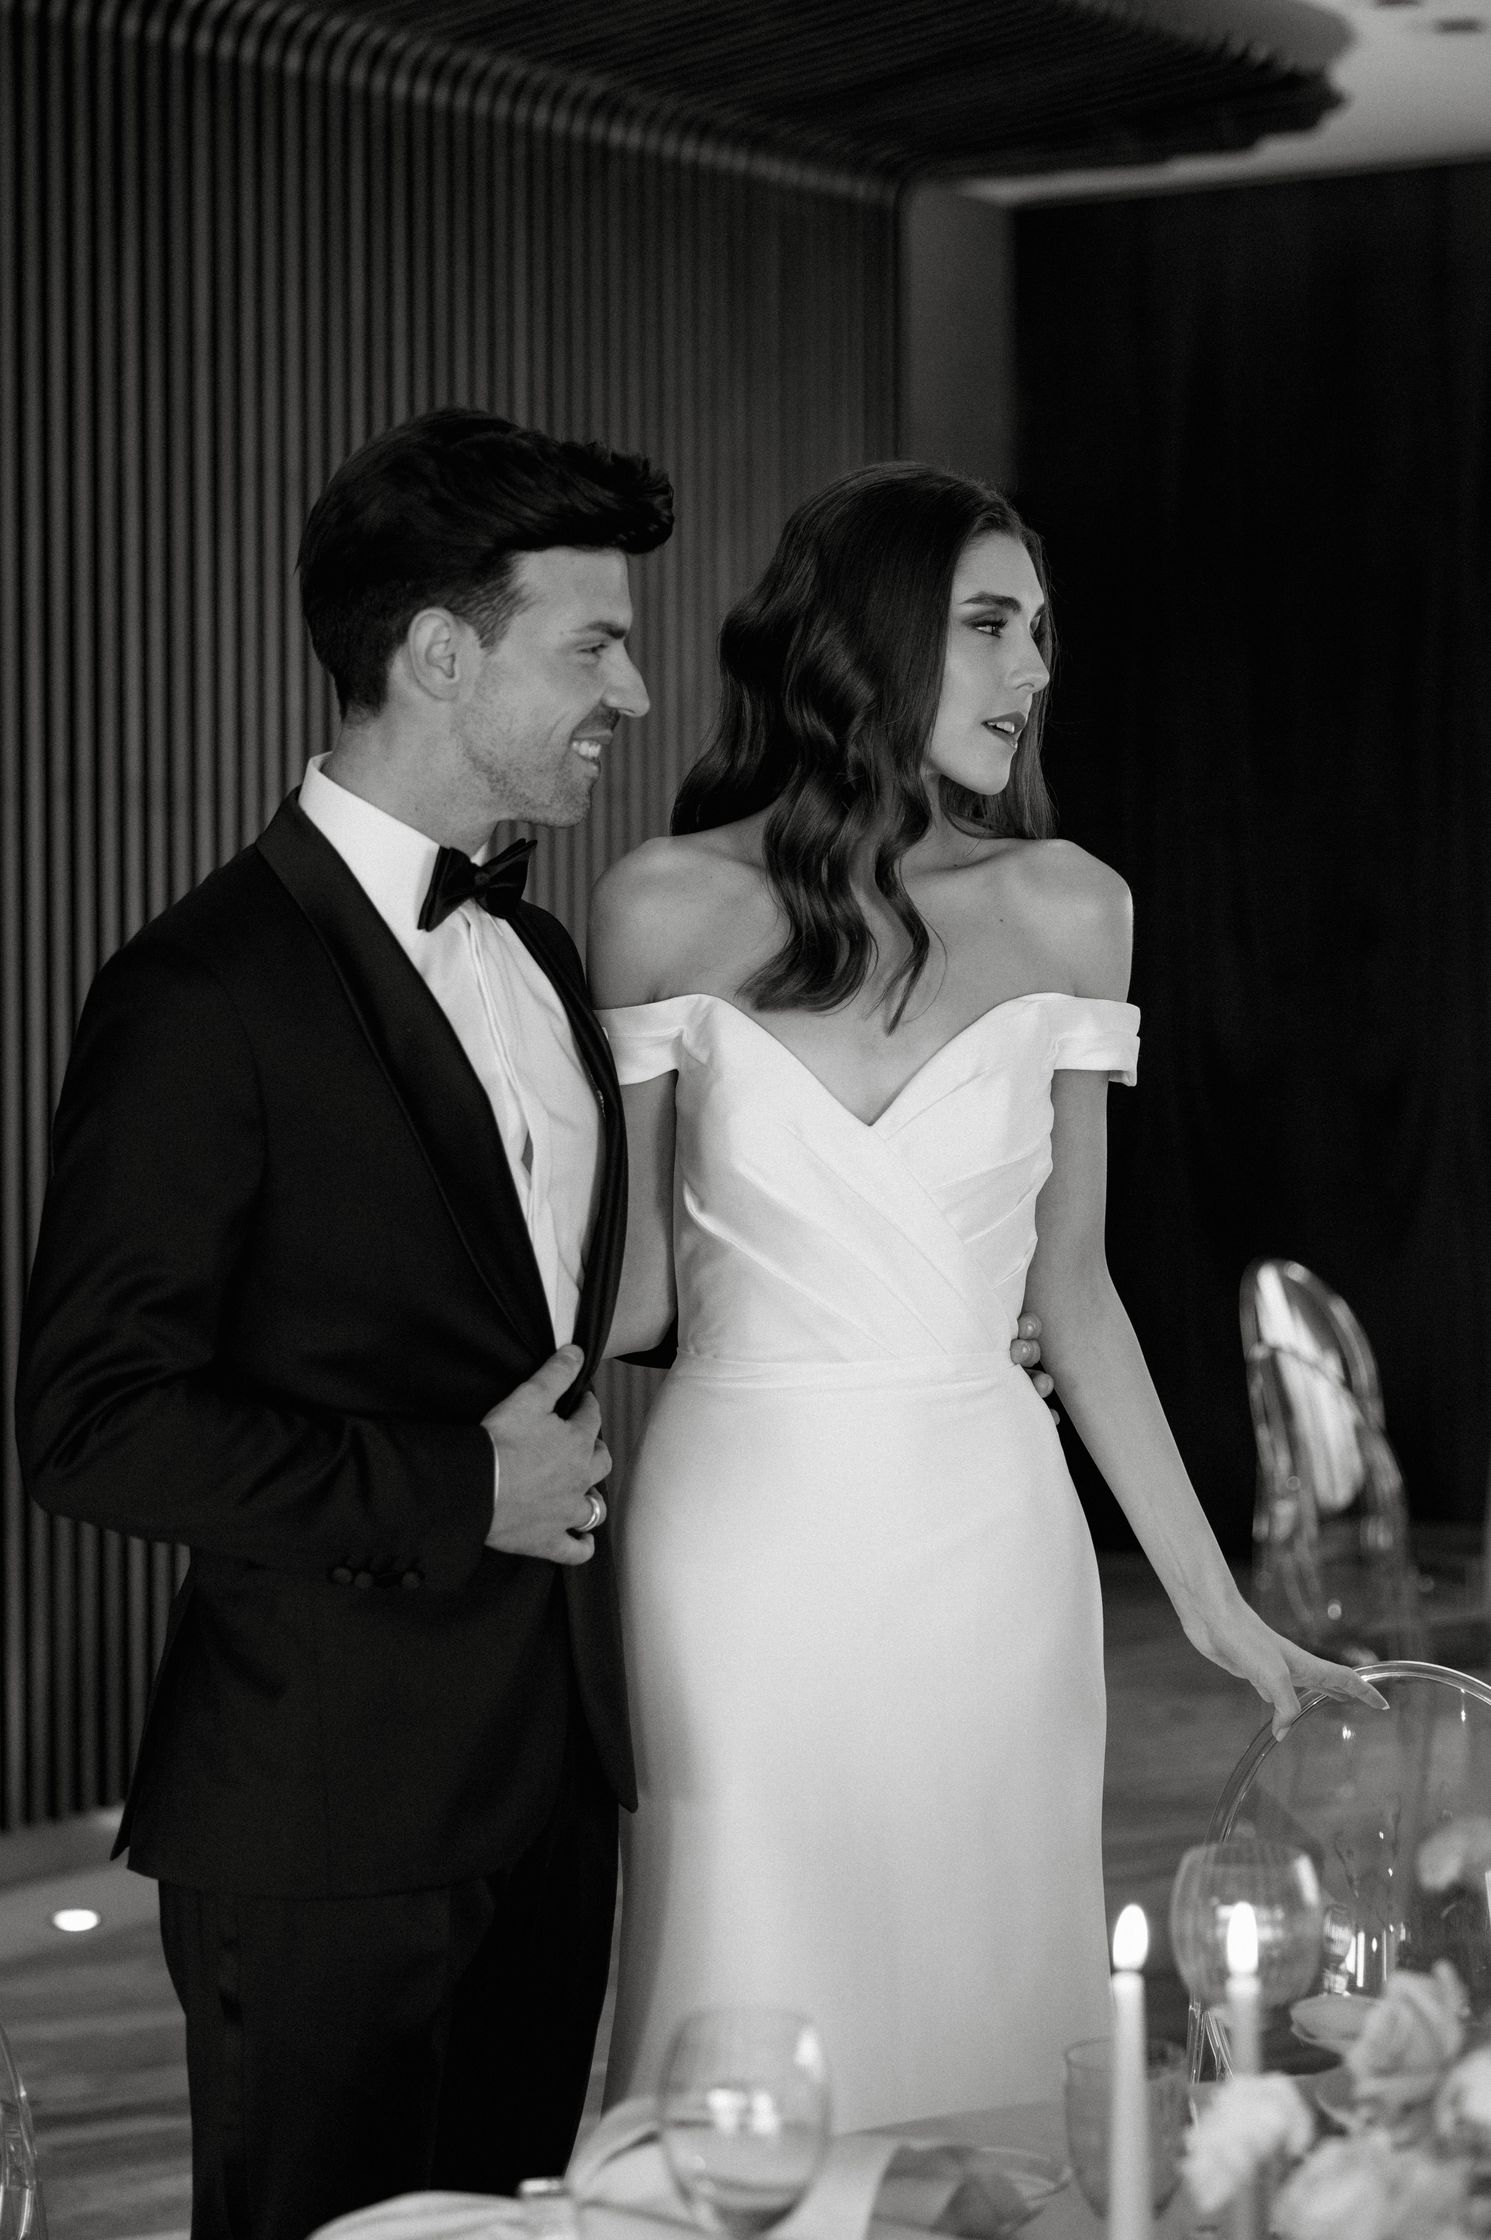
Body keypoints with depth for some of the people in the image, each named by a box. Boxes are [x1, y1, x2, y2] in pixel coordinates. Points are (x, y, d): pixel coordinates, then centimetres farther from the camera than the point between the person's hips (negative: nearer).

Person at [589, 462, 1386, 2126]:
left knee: (987, 2030, 8)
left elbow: (1067, 1284, 8)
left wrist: (1217, 1608, 8)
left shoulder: (1062, 911, 3)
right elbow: (633, 1286, 5)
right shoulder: (669, 910, -2)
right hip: (745, 1540, -2)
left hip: (990, 1549, 2)